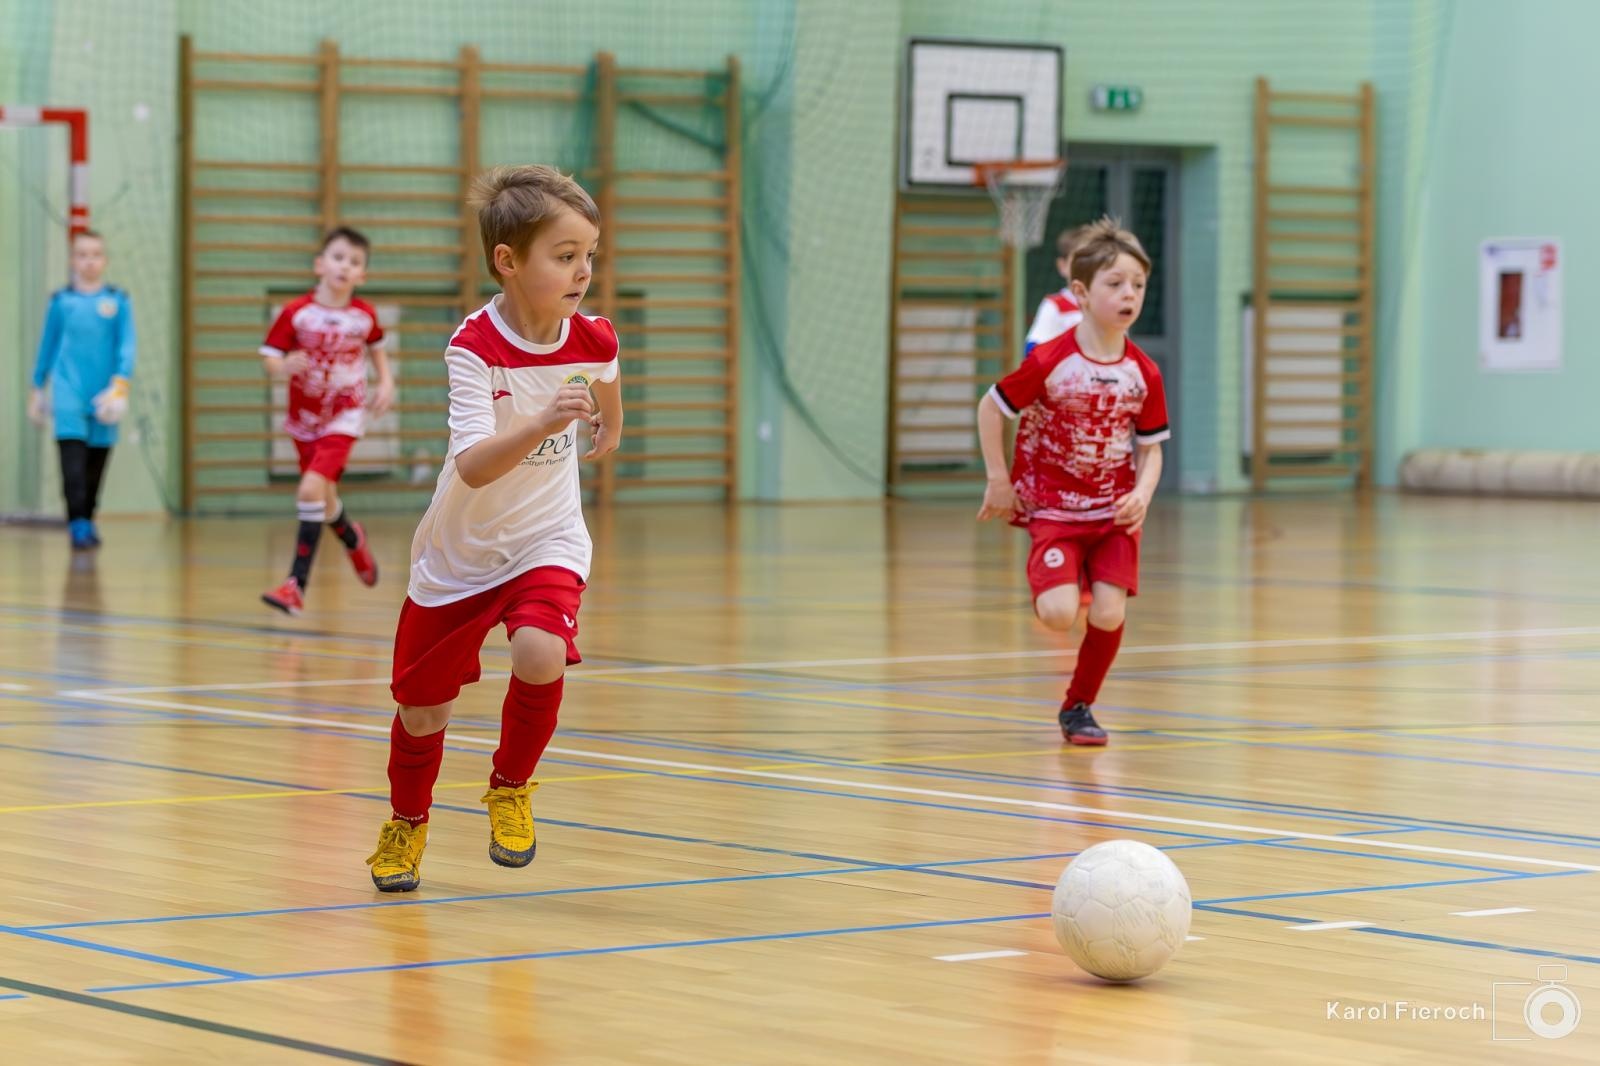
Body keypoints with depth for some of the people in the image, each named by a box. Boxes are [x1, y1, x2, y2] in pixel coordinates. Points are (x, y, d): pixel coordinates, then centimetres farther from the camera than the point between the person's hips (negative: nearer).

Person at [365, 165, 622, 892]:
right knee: (423, 707, 8)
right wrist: (540, 424, -50)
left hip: (546, 539, 2)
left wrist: (607, 426, 35)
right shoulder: (473, 346, -24)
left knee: (540, 653, -27)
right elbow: (473, 466, -35)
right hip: (460, 551, -2)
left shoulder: (593, 341, -11)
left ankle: (510, 790, 1)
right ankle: (406, 824, 40)